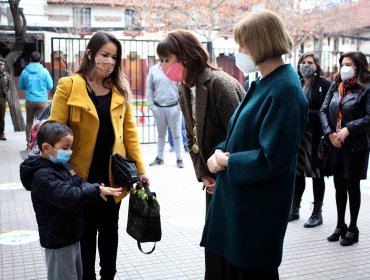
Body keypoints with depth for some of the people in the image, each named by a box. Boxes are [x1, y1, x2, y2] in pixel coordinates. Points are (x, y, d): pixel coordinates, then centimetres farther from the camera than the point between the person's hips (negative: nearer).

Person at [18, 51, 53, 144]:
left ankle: (28, 140, 19)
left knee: (29, 121, 15)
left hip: (29, 101, 2)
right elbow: (50, 86, -3)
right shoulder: (44, 71, -7)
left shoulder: (25, 71, -2)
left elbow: (20, 86, 8)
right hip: (42, 101, -2)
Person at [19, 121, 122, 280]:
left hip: (71, 235, 10)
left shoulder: (62, 165, 7)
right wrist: (96, 191, -32)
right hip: (58, 240, -10)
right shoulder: (42, 176, -25)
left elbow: (80, 185, 7)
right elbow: (68, 196, -37)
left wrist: (97, 189, -14)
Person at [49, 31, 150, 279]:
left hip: (114, 173, 3)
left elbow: (130, 131, 5)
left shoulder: (121, 89, 5)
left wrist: (141, 169, 0)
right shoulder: (68, 86, -7)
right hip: (82, 174, -3)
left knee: (110, 228, 16)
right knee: (86, 230, 13)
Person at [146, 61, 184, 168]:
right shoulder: (153, 69, 4)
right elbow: (149, 89, 6)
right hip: (158, 107, 3)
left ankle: (179, 158, 9)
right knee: (161, 133, 13)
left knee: (176, 134, 2)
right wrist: (151, 105, 1)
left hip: (174, 107, -3)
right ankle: (159, 157, 22)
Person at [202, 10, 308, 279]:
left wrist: (227, 162, -13)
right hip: (236, 198, 9)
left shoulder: (285, 90, -20)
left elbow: (272, 159, -25)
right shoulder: (264, 83, 9)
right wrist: (220, 152, -3)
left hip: (259, 206, -9)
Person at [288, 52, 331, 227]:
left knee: (316, 174, 6)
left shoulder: (324, 85, -6)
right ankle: (294, 210, 27)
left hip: (315, 136, -5)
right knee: (297, 172, 14)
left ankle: (317, 213, 18)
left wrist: (306, 113, -17)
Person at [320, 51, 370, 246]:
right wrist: (330, 133, -8)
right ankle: (340, 225, 26)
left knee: (352, 187, 5)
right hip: (335, 146, 5)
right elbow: (323, 111, 5)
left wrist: (348, 129, -20)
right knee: (339, 186, 13)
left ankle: (353, 229, 18)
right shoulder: (335, 87, 10)